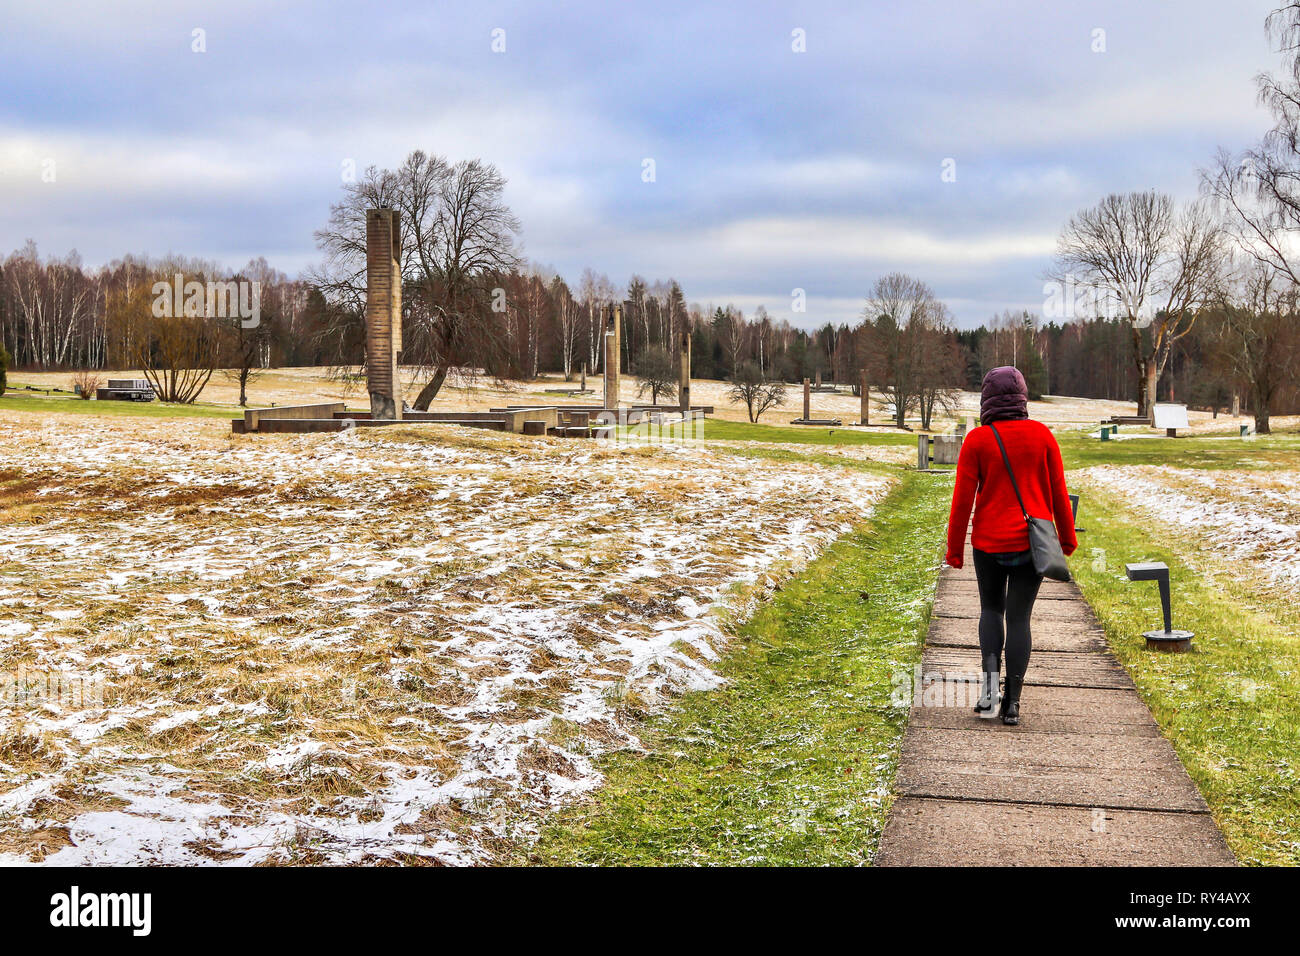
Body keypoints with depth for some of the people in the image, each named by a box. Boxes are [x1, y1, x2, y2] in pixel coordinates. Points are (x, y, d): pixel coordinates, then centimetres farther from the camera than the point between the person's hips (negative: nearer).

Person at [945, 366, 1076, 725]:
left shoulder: (977, 440, -7)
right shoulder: (1042, 434, -1)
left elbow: (963, 498, -6)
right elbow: (1058, 491, 4)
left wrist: (955, 550, 2)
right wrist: (1067, 537, 16)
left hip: (989, 544, -1)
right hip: (1032, 543, 1)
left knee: (991, 609, 19)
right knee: (1019, 617, 7)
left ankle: (990, 678, -1)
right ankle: (1012, 701, 5)